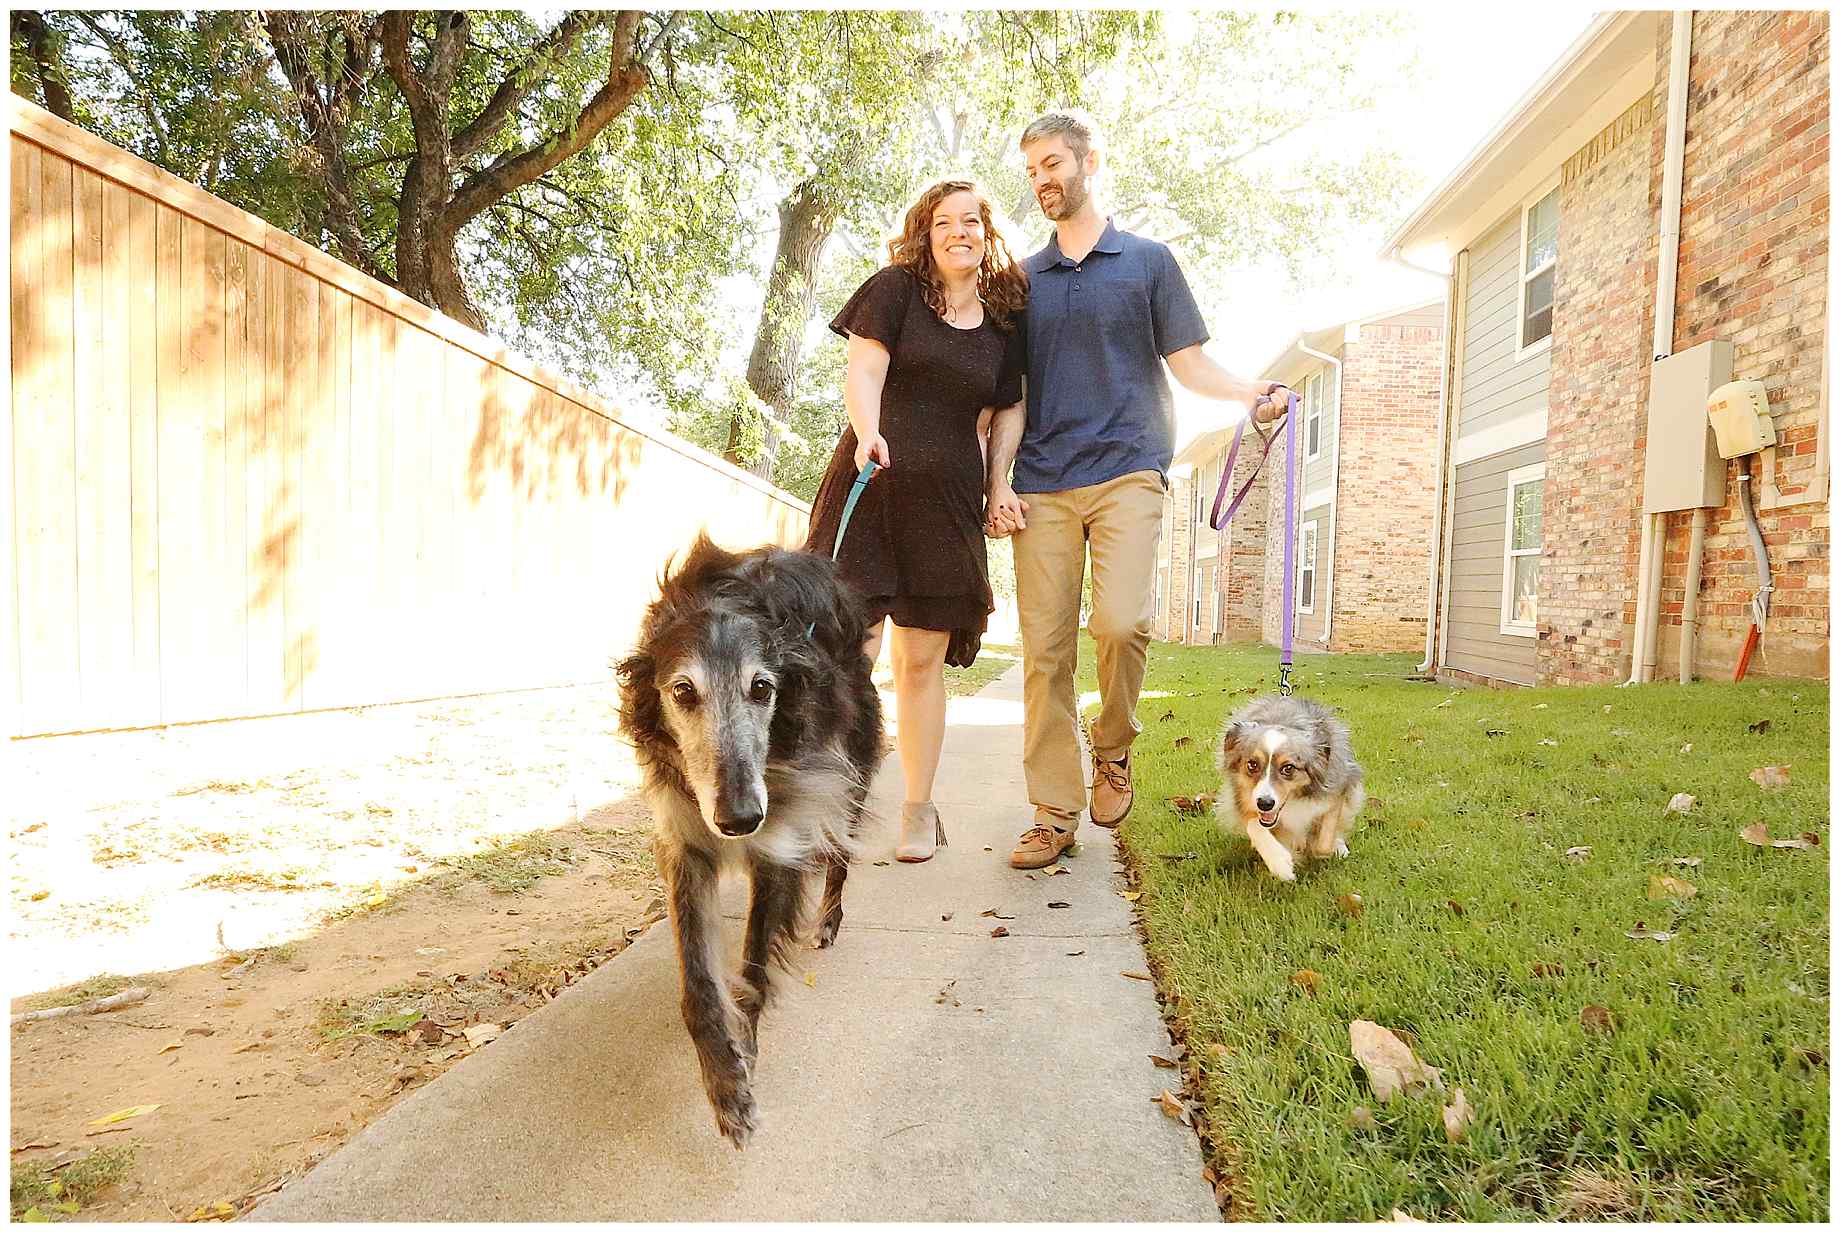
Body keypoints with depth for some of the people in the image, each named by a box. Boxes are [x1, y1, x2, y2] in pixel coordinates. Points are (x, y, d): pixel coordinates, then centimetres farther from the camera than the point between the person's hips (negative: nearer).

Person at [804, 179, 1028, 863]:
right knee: (851, 647, -12)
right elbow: (862, 373, -6)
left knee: (922, 658, 4)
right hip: (870, 481, -2)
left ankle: (918, 811, 16)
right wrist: (868, 434, -25)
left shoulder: (1004, 323, 16)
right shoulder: (895, 288, 6)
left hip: (946, 500, 3)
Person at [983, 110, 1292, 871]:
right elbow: (1011, 392, 16)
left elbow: (1187, 361, 9)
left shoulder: (1147, 261, 14)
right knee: (1044, 648, -3)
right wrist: (999, 480, 3)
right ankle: (1054, 815, 6)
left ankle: (1113, 749, 7)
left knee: (1121, 622, -22)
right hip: (1041, 485, 3)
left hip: (1127, 471, -2)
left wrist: (1249, 392, -11)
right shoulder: (1024, 280, 20)